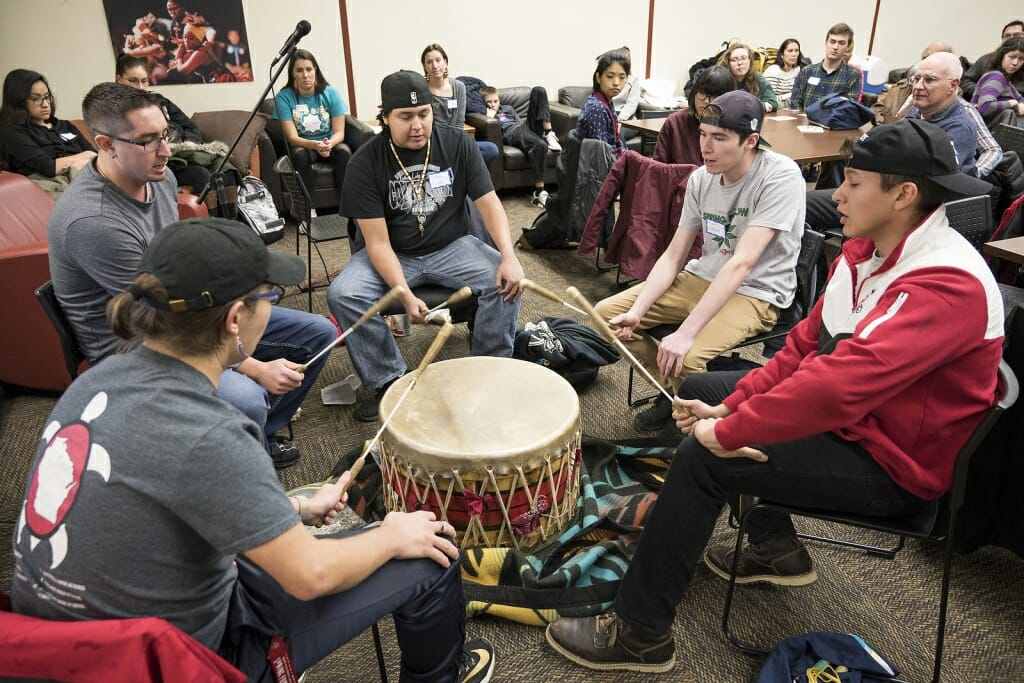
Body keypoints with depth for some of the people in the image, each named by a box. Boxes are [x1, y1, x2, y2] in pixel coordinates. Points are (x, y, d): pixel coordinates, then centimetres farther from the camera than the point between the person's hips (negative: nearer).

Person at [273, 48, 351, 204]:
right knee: (300, 155, -34)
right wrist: (315, 144, -37)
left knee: (344, 152, -31)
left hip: (330, 143, 1)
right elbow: (292, 137, -16)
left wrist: (329, 143, -33)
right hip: (302, 145, -1)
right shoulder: (284, 97, -10)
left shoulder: (331, 93, -7)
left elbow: (339, 133, -9)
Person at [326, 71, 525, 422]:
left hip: (451, 246, 1)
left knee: (505, 281, -24)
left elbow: (489, 203, -10)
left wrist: (509, 257, -28)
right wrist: (405, 295, -32)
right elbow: (377, 241, -18)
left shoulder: (458, 144, -10)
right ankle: (389, 380, -6)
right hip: (393, 255, -1)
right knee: (342, 295, -26)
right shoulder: (366, 162, -15)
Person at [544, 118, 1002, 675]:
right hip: (845, 413, 10)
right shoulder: (866, 248, 1)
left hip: (892, 465, -9)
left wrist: (726, 432, -31)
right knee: (698, 389, 12)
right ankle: (776, 548, 22)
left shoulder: (947, 284, -28)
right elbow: (806, 344, 2)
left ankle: (639, 635, -7)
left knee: (701, 457, -23)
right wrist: (728, 407, -9)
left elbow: (839, 383, -40)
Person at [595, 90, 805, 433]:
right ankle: (671, 392, 16)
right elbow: (674, 255, 0)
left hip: (756, 293, -6)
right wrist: (637, 311, -16)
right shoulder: (701, 178, -2)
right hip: (701, 277, 7)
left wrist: (685, 333, -36)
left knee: (683, 359, -32)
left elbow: (742, 263, -30)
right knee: (607, 314, -1)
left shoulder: (781, 177, -21)